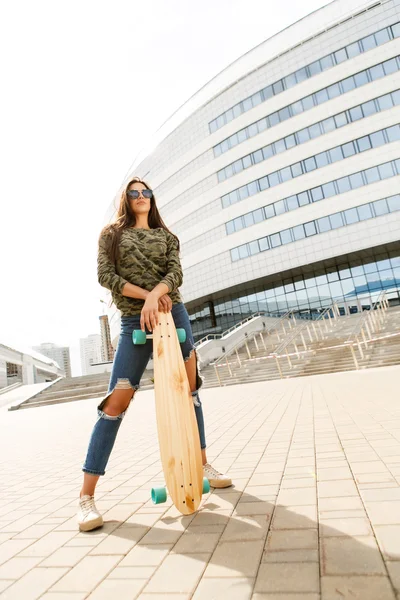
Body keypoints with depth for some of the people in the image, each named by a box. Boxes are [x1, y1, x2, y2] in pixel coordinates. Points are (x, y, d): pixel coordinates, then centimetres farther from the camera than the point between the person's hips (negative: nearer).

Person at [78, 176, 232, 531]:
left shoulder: (166, 236, 15)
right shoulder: (111, 234, 11)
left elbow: (176, 273, -1)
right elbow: (106, 276, -3)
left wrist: (155, 295, -22)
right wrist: (147, 295, -15)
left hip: (173, 313, 3)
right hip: (134, 320, -3)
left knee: (189, 390, 9)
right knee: (116, 403, -9)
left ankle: (203, 464, 28)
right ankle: (86, 496, 1)